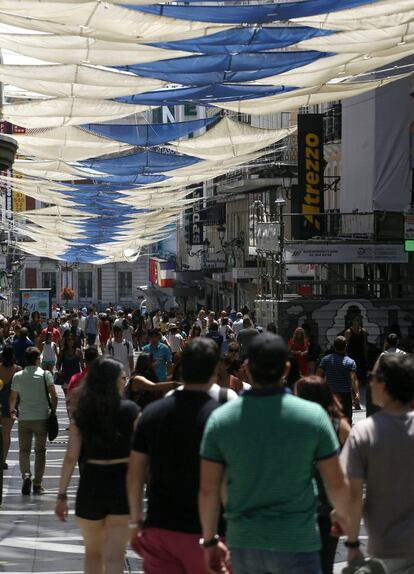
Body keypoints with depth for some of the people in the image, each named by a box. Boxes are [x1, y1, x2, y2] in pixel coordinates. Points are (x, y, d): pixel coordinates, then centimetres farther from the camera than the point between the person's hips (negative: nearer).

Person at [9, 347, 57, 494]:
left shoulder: (17, 376, 1)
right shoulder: (45, 374, -5)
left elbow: (13, 398, 9)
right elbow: (54, 396, -12)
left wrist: (12, 410, 29)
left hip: (24, 419, 1)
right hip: (42, 418, -1)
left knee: (24, 450, 10)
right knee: (40, 450, 10)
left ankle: (26, 474, -15)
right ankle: (37, 484, 9)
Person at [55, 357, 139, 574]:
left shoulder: (81, 413, 1)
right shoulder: (130, 410, -4)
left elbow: (71, 457, -3)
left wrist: (62, 494, 1)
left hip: (90, 483, 2)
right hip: (122, 482, -2)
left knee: (93, 553, 20)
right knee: (114, 556, -3)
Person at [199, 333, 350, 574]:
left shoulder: (220, 419, -5)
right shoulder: (312, 415, -9)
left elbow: (208, 489, -2)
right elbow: (336, 484, -2)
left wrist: (210, 540, 11)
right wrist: (344, 515, 18)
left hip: (243, 542, 3)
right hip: (296, 542, -2)